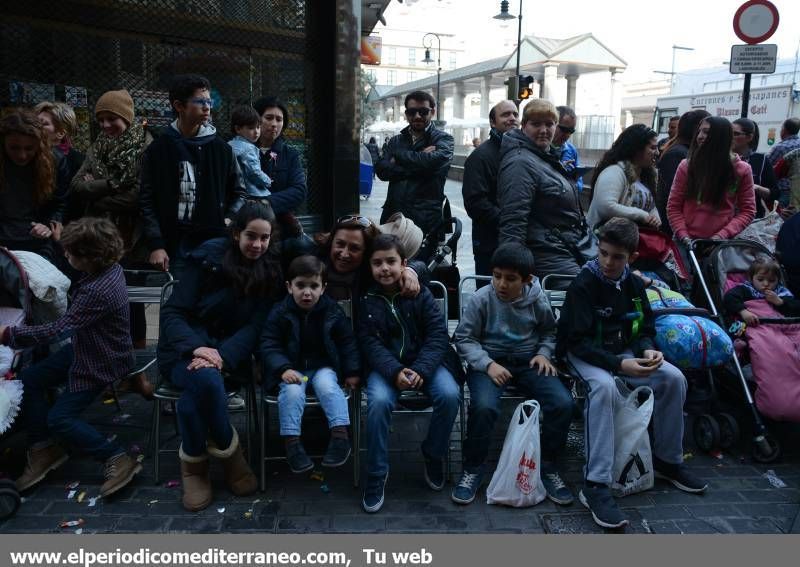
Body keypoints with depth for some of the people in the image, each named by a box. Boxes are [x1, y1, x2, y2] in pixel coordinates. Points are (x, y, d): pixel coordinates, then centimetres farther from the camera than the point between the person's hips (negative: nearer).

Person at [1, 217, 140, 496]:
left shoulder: (98, 291, -35)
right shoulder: (108, 267, -8)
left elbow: (59, 329, -31)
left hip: (102, 364, -9)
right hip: (85, 348, 9)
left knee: (59, 418, -4)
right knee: (28, 379, 6)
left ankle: (119, 459, 3)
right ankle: (43, 448, 20)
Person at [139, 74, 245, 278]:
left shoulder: (221, 148, 7)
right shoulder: (157, 150, 2)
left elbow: (238, 191, 16)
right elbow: (147, 201, 1)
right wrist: (155, 245, -7)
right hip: (174, 246, -1)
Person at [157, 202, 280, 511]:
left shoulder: (269, 271, 1)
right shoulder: (208, 258, -7)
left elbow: (255, 326, -6)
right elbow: (172, 312, -9)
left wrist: (223, 355, -26)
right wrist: (196, 347, -29)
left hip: (230, 351, 1)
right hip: (186, 348, -1)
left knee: (193, 401, -31)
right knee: (206, 379, -36)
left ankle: (194, 459, -3)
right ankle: (228, 448, -11)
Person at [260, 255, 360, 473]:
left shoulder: (333, 312, -3)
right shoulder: (279, 313, -6)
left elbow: (348, 343, 6)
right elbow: (269, 346, -7)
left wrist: (352, 371, -2)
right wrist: (284, 369, -22)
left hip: (323, 366, 1)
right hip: (292, 369, -1)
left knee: (327, 385, -29)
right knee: (292, 391, -29)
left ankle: (340, 435, -26)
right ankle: (291, 442, -23)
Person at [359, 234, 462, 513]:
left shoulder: (420, 294, -2)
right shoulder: (366, 300, -1)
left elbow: (437, 335, -7)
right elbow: (370, 343, -6)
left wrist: (420, 370, -22)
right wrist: (395, 372, -24)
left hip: (425, 361, 1)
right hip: (385, 365, 0)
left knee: (449, 394, -27)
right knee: (379, 401, -31)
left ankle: (433, 454, 2)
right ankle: (376, 474, -12)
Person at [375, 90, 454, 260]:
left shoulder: (443, 139, 7)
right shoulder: (396, 141, 19)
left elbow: (434, 160, -17)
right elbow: (381, 169, 1)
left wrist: (399, 155, -2)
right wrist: (418, 163, -9)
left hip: (425, 220, -4)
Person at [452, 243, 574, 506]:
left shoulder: (538, 300, -3)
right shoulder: (482, 299, -10)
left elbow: (549, 331, 18)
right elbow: (464, 338, -5)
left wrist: (544, 353, -1)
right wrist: (488, 364, -18)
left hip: (528, 362, 3)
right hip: (489, 362, -2)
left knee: (563, 403, -20)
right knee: (484, 406, -33)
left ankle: (547, 466, 4)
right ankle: (473, 468, -7)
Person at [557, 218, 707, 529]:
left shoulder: (634, 285, 3)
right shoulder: (583, 285, -16)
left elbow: (646, 330, 11)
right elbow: (578, 341, -20)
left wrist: (647, 350, -14)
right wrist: (618, 364, -32)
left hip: (624, 352, 6)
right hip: (585, 354, -6)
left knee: (674, 378, -14)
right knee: (604, 386, -37)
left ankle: (667, 460, 8)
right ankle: (595, 484, -35)